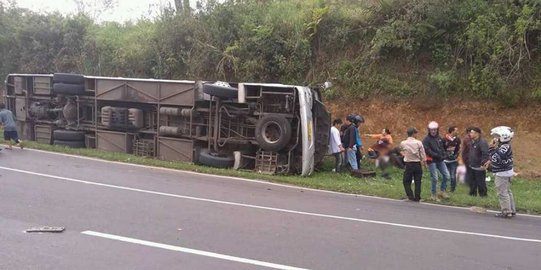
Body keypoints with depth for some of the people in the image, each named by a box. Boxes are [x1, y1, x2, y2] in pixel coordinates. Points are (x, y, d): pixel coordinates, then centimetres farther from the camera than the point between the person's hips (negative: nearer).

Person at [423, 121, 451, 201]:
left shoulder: (439, 138, 12)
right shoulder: (426, 139, -9)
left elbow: (442, 148, 17)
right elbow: (428, 151, -15)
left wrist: (443, 155, -3)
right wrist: (437, 155, -19)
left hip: (440, 160, 6)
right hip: (432, 161, -6)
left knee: (446, 175, 3)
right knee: (434, 178, -4)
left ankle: (442, 191, 20)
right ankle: (434, 195, 10)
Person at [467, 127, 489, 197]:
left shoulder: (482, 142, -18)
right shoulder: (472, 142, 12)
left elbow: (485, 154, -26)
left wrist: (483, 164, -29)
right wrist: (469, 162, 20)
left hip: (479, 167, -9)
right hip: (472, 167, 9)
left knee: (481, 183, -1)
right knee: (472, 183, 18)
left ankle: (483, 195, 9)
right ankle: (472, 194, 29)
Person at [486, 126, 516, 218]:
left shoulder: (504, 147, -23)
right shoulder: (503, 146, 9)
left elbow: (496, 158, -31)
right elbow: (499, 157, 24)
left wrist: (491, 148, -27)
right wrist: (490, 161, 16)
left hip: (502, 173, -11)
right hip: (506, 172, 11)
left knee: (502, 193, -3)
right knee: (507, 191, 17)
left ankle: (506, 211, 3)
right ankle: (512, 210, 26)